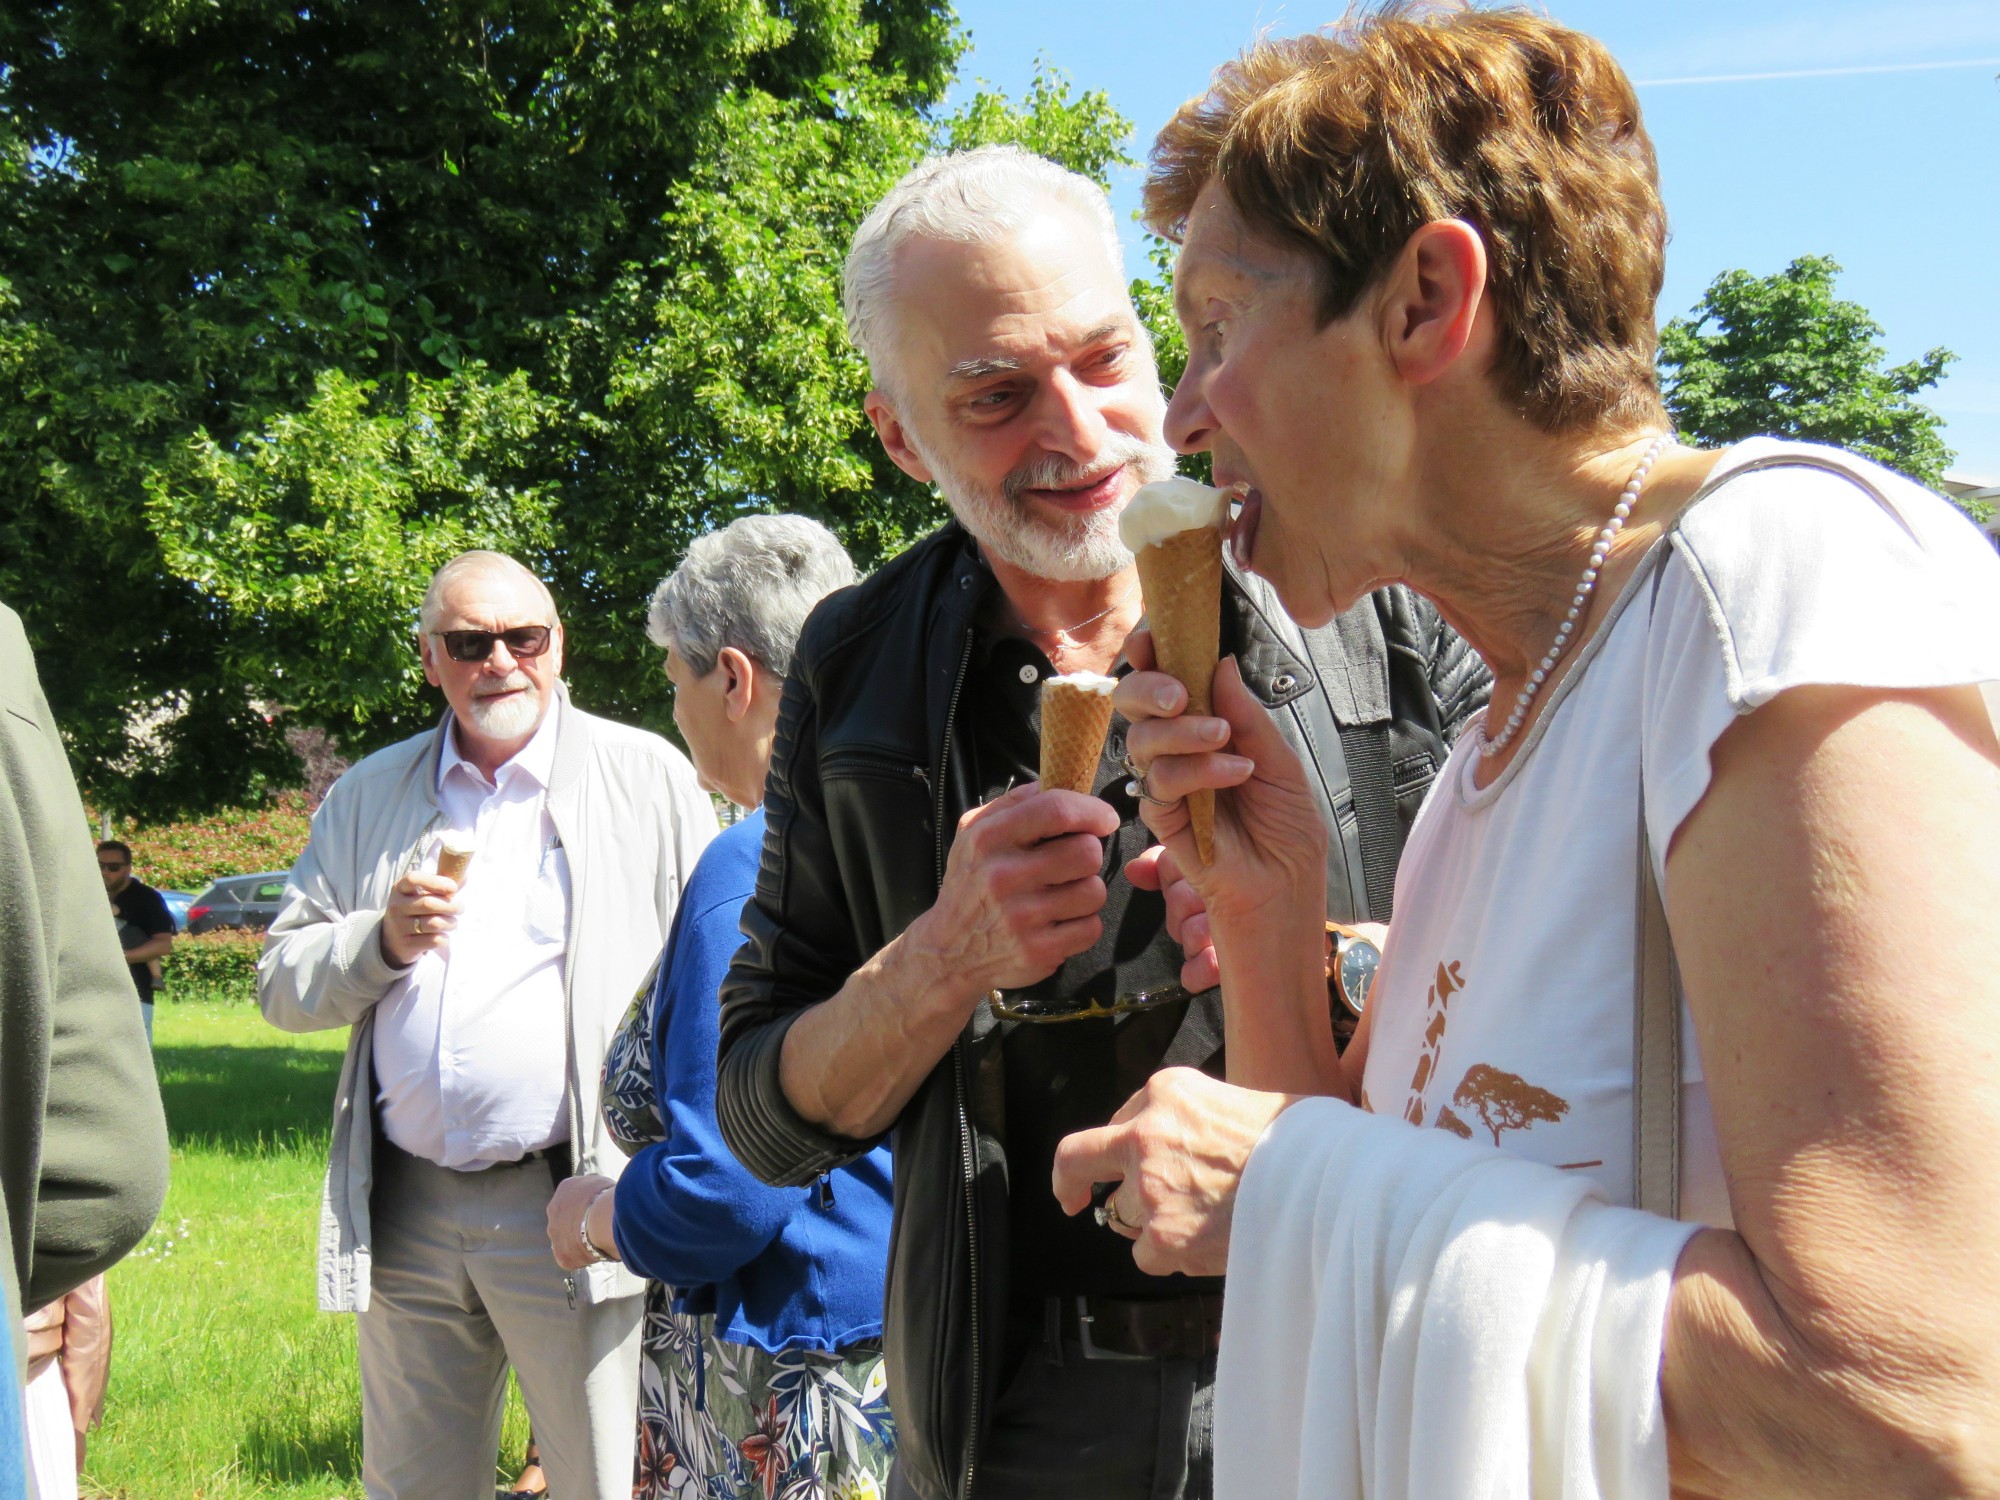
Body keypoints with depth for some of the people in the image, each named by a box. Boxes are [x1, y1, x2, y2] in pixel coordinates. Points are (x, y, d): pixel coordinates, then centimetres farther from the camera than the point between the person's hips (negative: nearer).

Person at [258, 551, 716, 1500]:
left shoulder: (647, 775, 2)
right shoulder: (369, 795, 13)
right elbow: (282, 982, 13)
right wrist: (380, 941, -8)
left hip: (572, 1208, -4)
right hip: (406, 1211, 4)